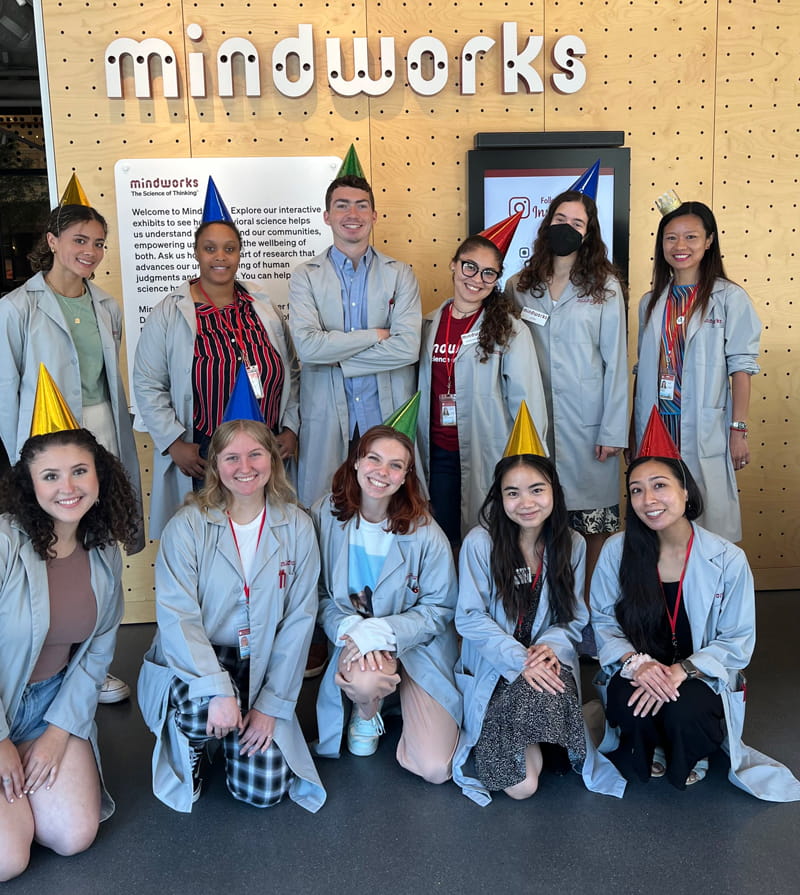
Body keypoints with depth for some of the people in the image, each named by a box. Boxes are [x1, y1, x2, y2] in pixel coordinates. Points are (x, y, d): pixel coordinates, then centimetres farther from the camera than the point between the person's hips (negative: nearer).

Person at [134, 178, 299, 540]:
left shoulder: (264, 308, 8)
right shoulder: (169, 314, -2)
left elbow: (290, 373, 13)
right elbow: (147, 385, -2)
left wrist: (290, 427, 4)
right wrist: (174, 443, -9)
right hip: (200, 460, -3)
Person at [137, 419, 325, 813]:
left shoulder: (296, 527, -5)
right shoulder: (187, 526, -11)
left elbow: (299, 621, -4)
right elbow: (176, 616, -17)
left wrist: (272, 704, -9)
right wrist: (218, 691, -29)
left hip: (261, 670, 2)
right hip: (193, 664, -2)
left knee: (263, 790, -7)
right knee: (203, 707, -35)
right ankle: (189, 748, 3)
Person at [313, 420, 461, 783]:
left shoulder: (424, 532, -13)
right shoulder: (326, 515, -8)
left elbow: (440, 608, -9)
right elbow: (319, 593, -3)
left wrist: (382, 631, -24)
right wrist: (349, 627, -24)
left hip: (418, 646, 0)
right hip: (354, 640, 0)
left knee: (434, 769, -11)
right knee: (365, 680, -39)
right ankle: (367, 713, 3)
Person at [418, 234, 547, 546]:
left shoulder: (510, 329, -6)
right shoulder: (429, 326, 8)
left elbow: (527, 402, -8)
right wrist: (411, 449, 13)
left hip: (488, 455, -4)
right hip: (438, 453, 4)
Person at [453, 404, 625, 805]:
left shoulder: (571, 545, 2)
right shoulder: (479, 543, -10)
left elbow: (575, 618, 5)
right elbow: (470, 618, -11)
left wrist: (551, 646, -17)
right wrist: (520, 659, -21)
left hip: (548, 665, 3)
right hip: (492, 671, -3)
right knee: (521, 785, -22)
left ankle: (531, 746, 0)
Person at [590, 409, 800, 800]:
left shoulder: (727, 559, -12)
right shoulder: (617, 551, -8)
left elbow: (737, 642, -7)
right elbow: (603, 621, -2)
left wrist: (681, 671, -23)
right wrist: (636, 662, -22)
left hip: (700, 679, -1)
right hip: (637, 674, 1)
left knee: (686, 712, -32)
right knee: (628, 705, -32)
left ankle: (686, 760, 8)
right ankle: (647, 752, 8)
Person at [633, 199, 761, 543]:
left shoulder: (730, 298, -1)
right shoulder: (651, 302, 11)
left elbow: (741, 367, -4)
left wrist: (739, 430, -9)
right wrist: (633, 433, 12)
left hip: (705, 433, -3)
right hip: (655, 426, 4)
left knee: (710, 518, 0)